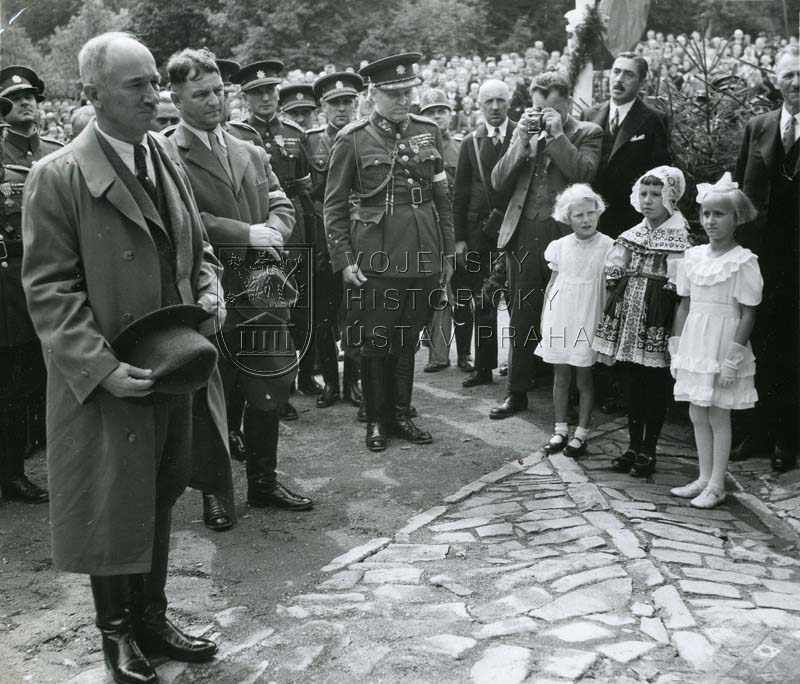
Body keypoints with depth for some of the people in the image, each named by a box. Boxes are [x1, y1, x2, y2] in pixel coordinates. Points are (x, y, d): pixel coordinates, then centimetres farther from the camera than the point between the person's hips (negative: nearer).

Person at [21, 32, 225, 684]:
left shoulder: (165, 160, 7)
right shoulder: (58, 177, -13)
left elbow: (196, 246, 19)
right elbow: (49, 289, -14)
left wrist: (209, 287, -2)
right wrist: (102, 366, -21)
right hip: (107, 383, -6)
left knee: (159, 499, 17)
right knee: (113, 506, 9)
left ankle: (152, 618, 35)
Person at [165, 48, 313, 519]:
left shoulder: (252, 153, 15)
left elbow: (282, 206, 12)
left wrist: (273, 230, -10)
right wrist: (248, 234, -18)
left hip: (263, 287, 6)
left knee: (269, 392, 12)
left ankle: (264, 482, 29)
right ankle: (213, 493, 23)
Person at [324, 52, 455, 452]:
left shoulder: (428, 131, 8)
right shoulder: (353, 139, -4)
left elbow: (442, 198, 12)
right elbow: (334, 205, -1)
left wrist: (447, 252, 10)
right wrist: (343, 260, -6)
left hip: (422, 256, 4)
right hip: (375, 258, -3)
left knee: (408, 340, 13)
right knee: (375, 342, 5)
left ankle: (401, 415, 26)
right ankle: (376, 420, 20)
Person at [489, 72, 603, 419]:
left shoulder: (587, 133, 4)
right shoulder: (524, 132, 15)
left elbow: (583, 173, -15)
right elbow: (499, 182, 6)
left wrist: (557, 133, -10)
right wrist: (521, 139, -3)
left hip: (565, 235, -4)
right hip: (524, 235, 4)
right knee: (522, 319, 8)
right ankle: (516, 393, 18)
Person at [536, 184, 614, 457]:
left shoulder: (607, 246, -6)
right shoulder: (560, 246, 3)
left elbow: (607, 288, -2)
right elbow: (552, 283, 11)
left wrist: (605, 322, -3)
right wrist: (544, 317, 9)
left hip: (586, 319, -3)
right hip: (559, 316, 3)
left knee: (584, 377, 4)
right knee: (560, 376, 9)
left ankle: (582, 432, 14)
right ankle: (560, 430, 19)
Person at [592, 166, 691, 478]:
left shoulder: (680, 237, -6)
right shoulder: (633, 234, 11)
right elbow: (613, 274, 15)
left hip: (658, 321, -5)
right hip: (628, 314, 6)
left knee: (656, 386, 2)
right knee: (632, 383, 11)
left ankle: (648, 452, 12)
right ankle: (634, 446, 22)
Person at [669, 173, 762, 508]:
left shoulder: (743, 261, -10)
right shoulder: (693, 256, 6)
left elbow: (748, 315, -11)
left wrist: (732, 360, -15)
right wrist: (676, 348, 8)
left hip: (722, 345, -6)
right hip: (694, 344, 6)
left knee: (718, 417, 3)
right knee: (697, 415, 12)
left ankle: (716, 486, 14)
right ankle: (704, 478, 25)